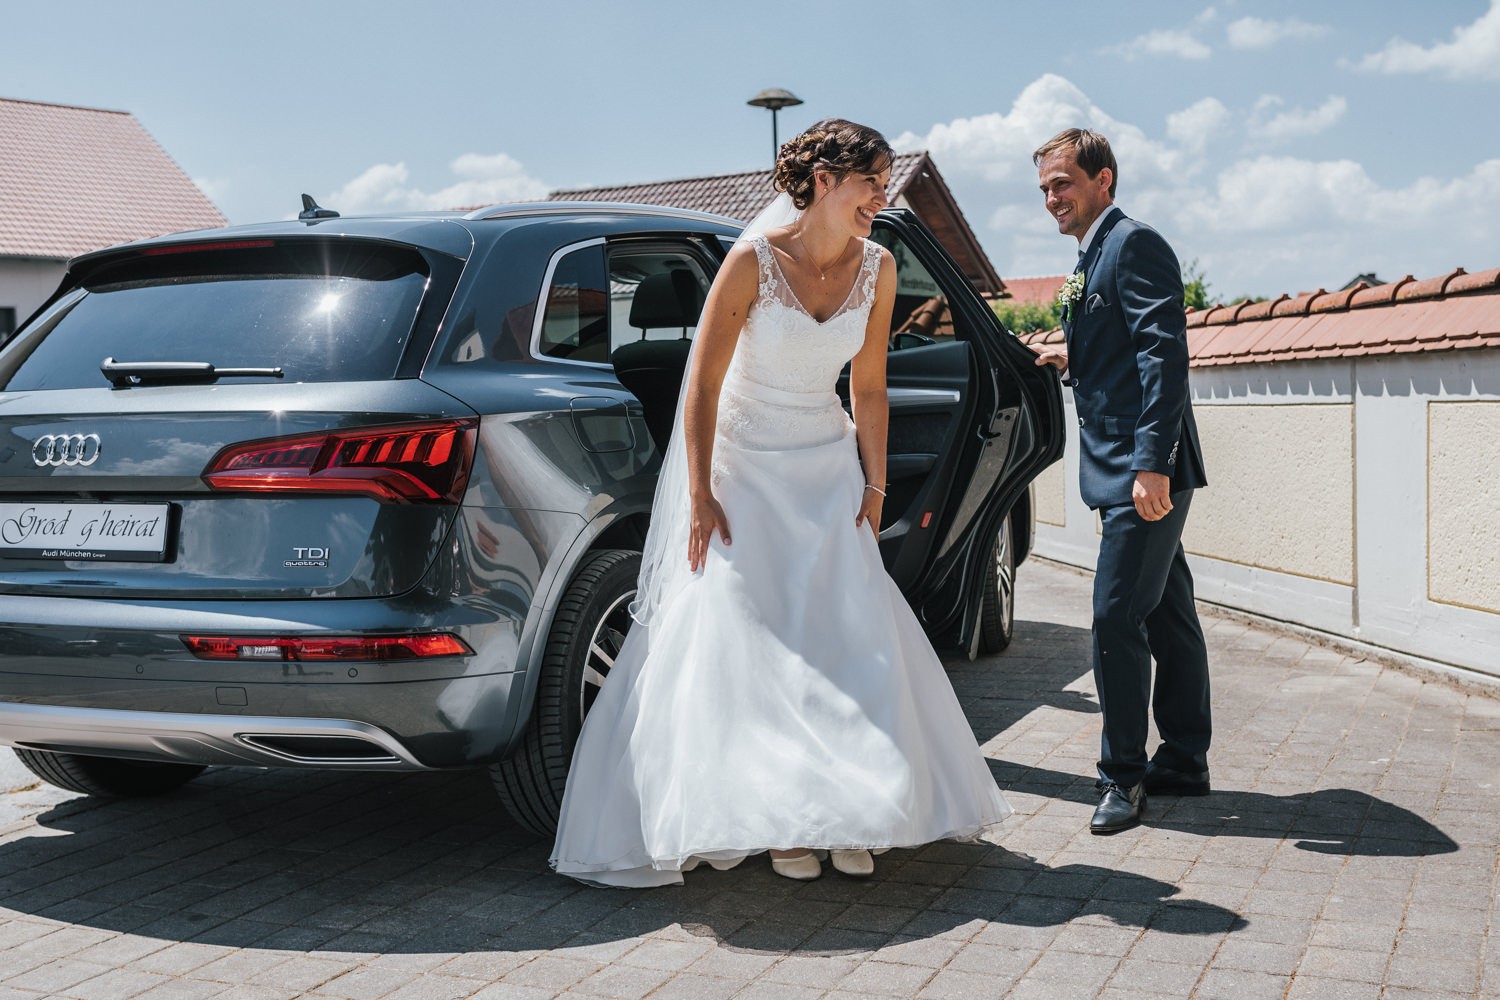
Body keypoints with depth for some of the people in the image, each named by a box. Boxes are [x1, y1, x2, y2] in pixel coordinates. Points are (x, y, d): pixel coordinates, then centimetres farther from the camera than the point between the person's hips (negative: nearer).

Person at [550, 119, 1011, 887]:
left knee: (849, 636, -2)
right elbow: (702, 383, -14)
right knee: (750, 642, -5)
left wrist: (873, 486, 3)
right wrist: (700, 498, -16)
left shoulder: (876, 269, -3)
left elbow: (868, 387, 5)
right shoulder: (753, 261, -17)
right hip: (743, 463, -4)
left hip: (827, 467, 4)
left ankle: (847, 814, 9)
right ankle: (779, 822, 4)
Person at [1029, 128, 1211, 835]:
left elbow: (1164, 354, -21)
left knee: (1117, 617, -9)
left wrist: (1152, 464, -26)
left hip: (1145, 470, -10)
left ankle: (1122, 775, 0)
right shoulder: (1093, 259, 19)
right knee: (1166, 616, 14)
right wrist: (1070, 362, 15)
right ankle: (1184, 763, 23)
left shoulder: (1134, 244, -11)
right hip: (1126, 471, 10)